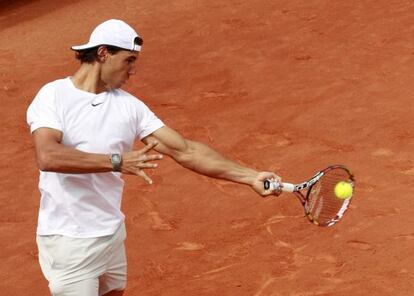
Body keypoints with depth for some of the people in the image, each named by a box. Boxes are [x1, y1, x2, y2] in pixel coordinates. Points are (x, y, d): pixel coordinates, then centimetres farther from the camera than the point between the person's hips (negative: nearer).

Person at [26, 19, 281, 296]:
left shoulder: (129, 105, 5)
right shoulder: (54, 96, -10)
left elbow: (186, 151, 1)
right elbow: (47, 157, -27)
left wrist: (252, 177, -8)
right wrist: (117, 161, -32)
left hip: (112, 233, 6)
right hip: (69, 241, -6)